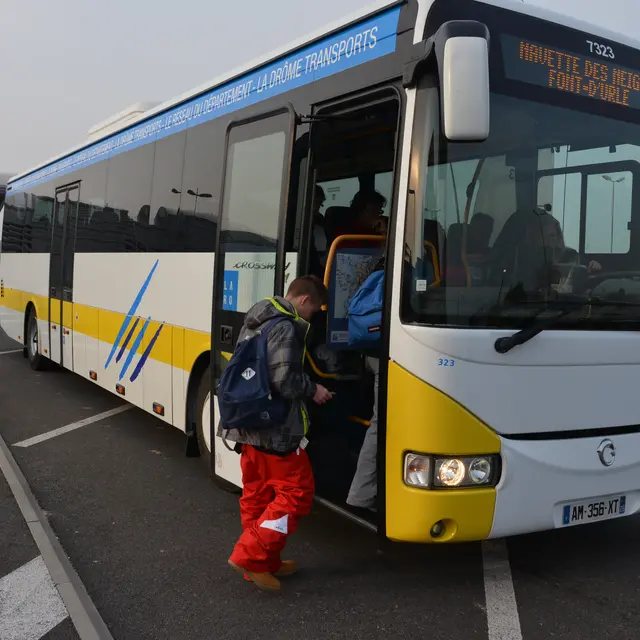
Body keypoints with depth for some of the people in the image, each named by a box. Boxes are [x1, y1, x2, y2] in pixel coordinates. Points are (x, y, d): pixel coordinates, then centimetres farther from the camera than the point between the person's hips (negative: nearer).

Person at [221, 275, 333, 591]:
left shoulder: (256, 322, 13)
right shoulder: (286, 327, -17)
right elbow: (283, 380, -25)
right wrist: (313, 390, -7)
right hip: (275, 428, -10)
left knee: (256, 494, 15)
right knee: (296, 491, 0)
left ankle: (265, 562, 26)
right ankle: (249, 555, -1)